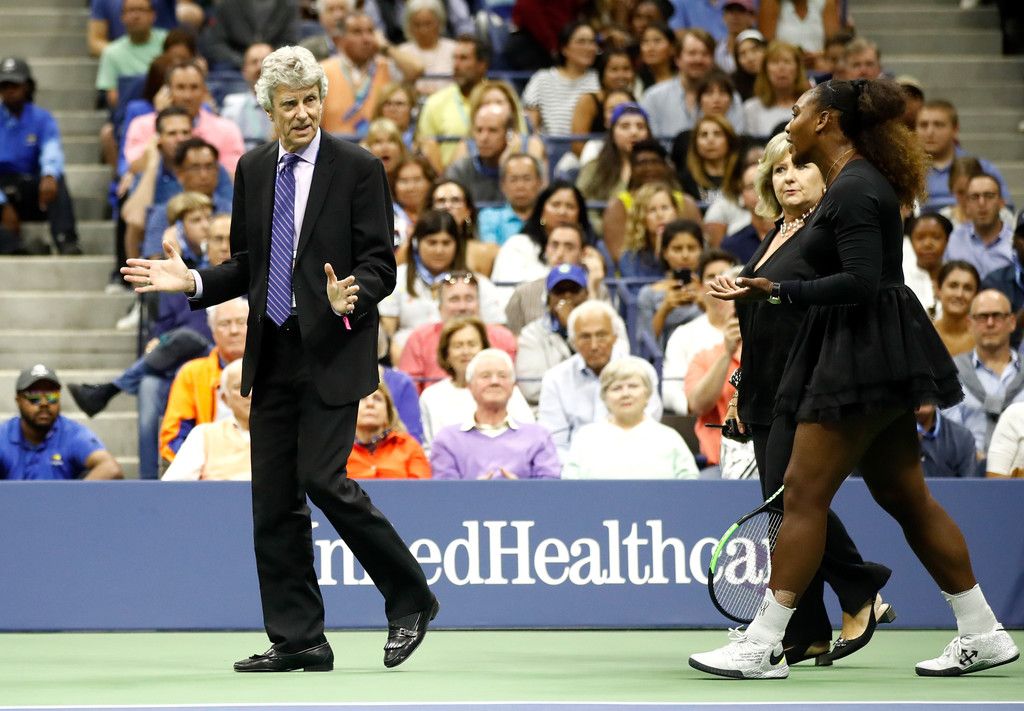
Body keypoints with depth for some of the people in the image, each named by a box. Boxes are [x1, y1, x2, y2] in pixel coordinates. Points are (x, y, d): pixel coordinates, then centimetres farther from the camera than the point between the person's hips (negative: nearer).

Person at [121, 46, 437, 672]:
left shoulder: (359, 170, -5)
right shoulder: (253, 171, 11)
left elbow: (381, 266, -7)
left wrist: (350, 298, -27)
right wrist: (191, 282, 1)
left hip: (332, 350, -6)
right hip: (273, 355, 6)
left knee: (323, 479, -15)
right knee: (274, 500, 4)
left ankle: (411, 599, 4)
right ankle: (298, 640, 11)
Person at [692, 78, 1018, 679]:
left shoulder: (853, 190, -16)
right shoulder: (853, 184, 15)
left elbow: (861, 282, -24)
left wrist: (776, 291, -25)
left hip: (864, 357, -11)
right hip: (866, 359, 11)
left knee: (805, 492, -9)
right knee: (904, 495, 12)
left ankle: (762, 646, -9)